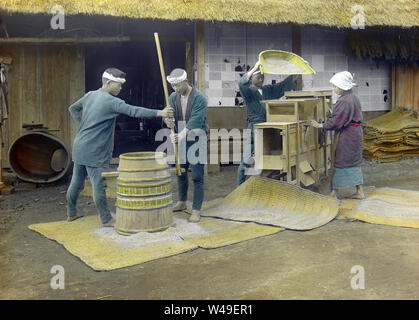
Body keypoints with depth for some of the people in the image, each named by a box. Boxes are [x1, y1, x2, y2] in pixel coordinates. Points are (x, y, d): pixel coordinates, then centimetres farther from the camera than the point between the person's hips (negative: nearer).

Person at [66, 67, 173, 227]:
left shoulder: (89, 95, 11)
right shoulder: (111, 101, -15)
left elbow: (73, 109, 24)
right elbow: (133, 111, -22)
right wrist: (159, 113, -22)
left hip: (80, 148, 9)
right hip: (94, 151, -9)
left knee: (76, 182, 17)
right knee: (98, 185, -1)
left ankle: (71, 213, 31)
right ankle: (106, 219, 8)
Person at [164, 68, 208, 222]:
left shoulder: (199, 98, -15)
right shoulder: (173, 97, 4)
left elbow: (195, 120, -24)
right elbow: (169, 114, -1)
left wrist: (182, 134, -35)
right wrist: (168, 121, -26)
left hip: (197, 140, -6)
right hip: (180, 139, 6)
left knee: (197, 176, -4)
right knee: (180, 172, 17)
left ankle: (196, 210, 4)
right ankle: (182, 202, 35)